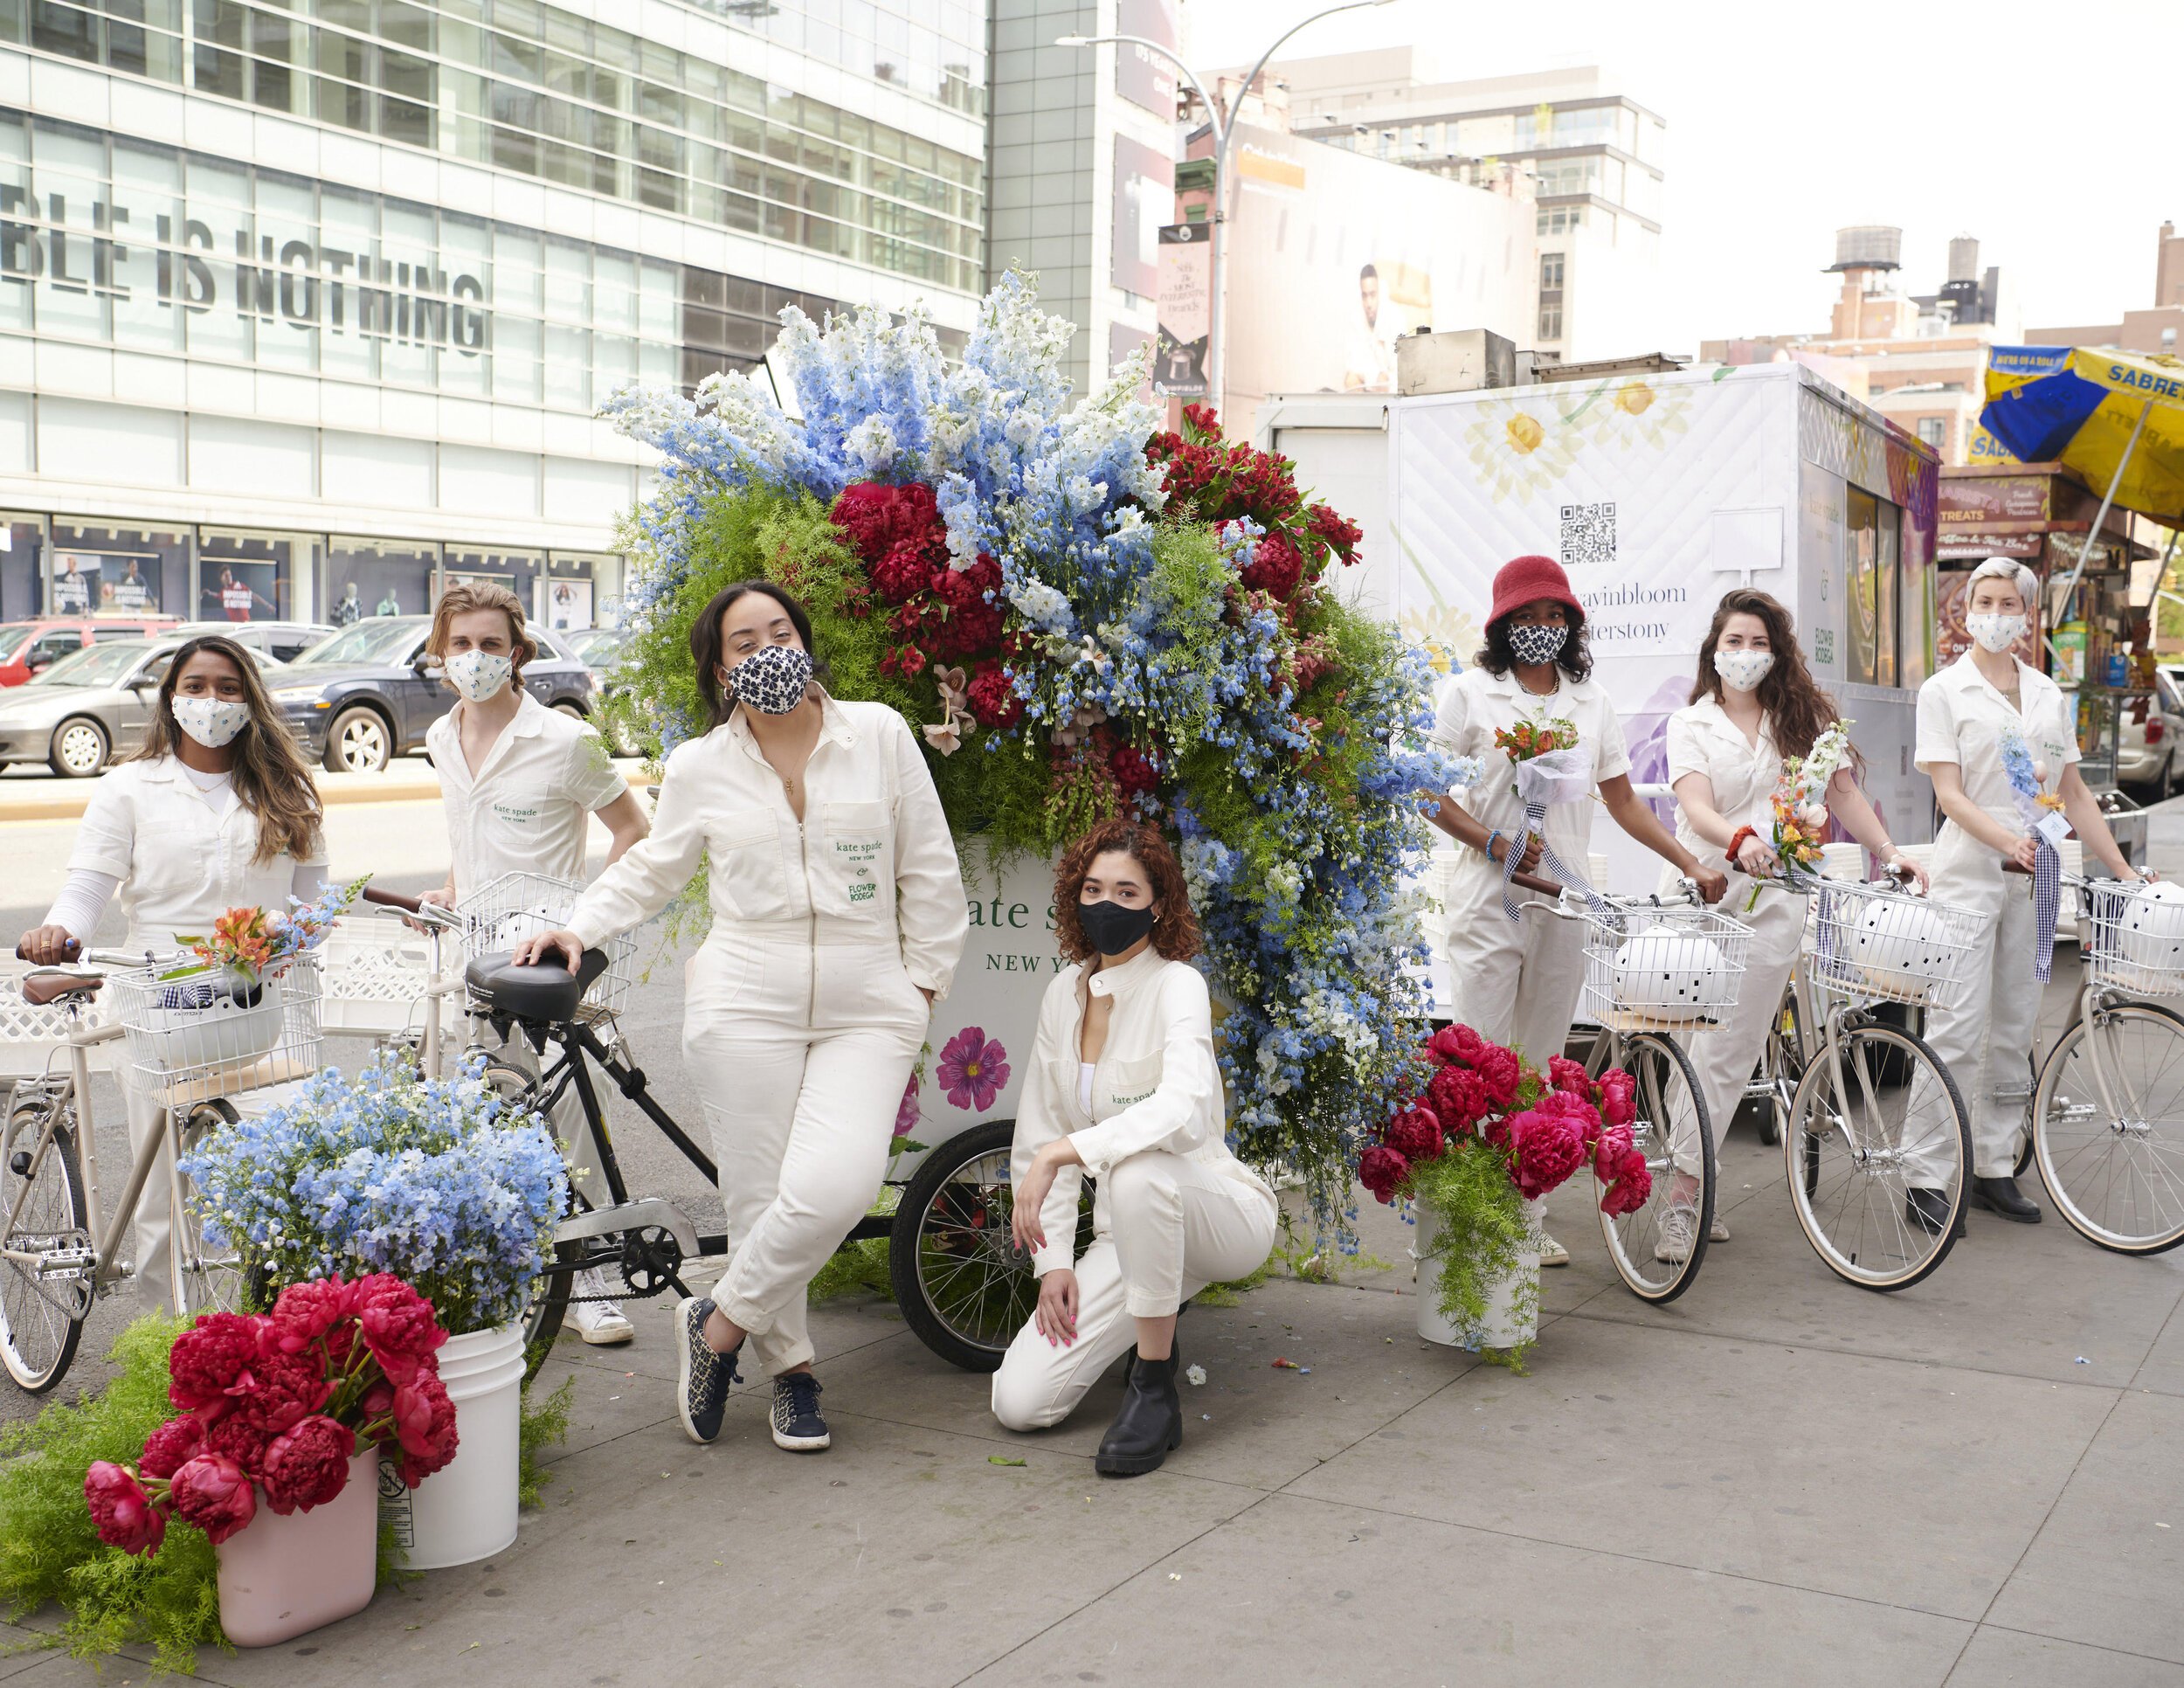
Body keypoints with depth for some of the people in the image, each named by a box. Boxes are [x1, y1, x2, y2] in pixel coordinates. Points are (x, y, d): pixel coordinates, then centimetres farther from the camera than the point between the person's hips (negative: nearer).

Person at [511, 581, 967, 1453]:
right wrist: (577, 926, 5)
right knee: (760, 1198, -3)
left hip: (866, 1011, 0)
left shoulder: (881, 735, 5)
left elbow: (929, 873, 10)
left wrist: (922, 982, 7)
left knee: (836, 1186, -19)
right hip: (747, 1004, 1)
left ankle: (717, 1324, 4)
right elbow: (650, 869, 20)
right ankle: (791, 1367, 19)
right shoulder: (700, 768, 6)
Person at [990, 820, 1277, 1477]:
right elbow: (1040, 1131, 7)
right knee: (1019, 1403, -10)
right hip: (1128, 1232, 6)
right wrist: (1053, 1262, -2)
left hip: (1221, 1215, -6)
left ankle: (1154, 1395, -24)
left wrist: (1060, 1153, -39)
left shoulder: (1177, 985, -15)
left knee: (1138, 1168, -41)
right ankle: (1152, 1328, 21)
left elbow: (1186, 1110, -35)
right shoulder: (1064, 992, 4)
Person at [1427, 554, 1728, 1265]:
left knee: (1542, 1067, 6)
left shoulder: (1593, 701, 13)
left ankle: (1526, 1218, 13)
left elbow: (1623, 801, 15)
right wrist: (1496, 843, -14)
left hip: (1564, 901, 3)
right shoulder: (1470, 693, 4)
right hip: (1489, 897, -3)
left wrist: (1693, 865, 6)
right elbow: (1434, 796, 1)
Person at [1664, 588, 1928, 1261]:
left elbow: (1842, 790, 13)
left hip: (1773, 899, 1)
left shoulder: (1801, 717, 13)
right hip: (1705, 894, -1)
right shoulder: (1691, 725, 5)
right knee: (1708, 1046, -2)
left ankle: (1685, 1200, -3)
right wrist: (1739, 840, -30)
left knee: (1729, 1052, -4)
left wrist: (1889, 851, 1)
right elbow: (1696, 806, -10)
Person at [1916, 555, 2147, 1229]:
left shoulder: (2047, 695, 14)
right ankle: (1925, 1178, -6)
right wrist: (2007, 840, -25)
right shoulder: (1945, 690, -1)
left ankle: (1995, 1168, 16)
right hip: (1968, 873, -5)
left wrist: (2124, 870, 10)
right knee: (1957, 1028, -9)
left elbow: (2075, 794, 16)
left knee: (2014, 1025, 8)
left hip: (2033, 875, 5)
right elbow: (1949, 794, -10)